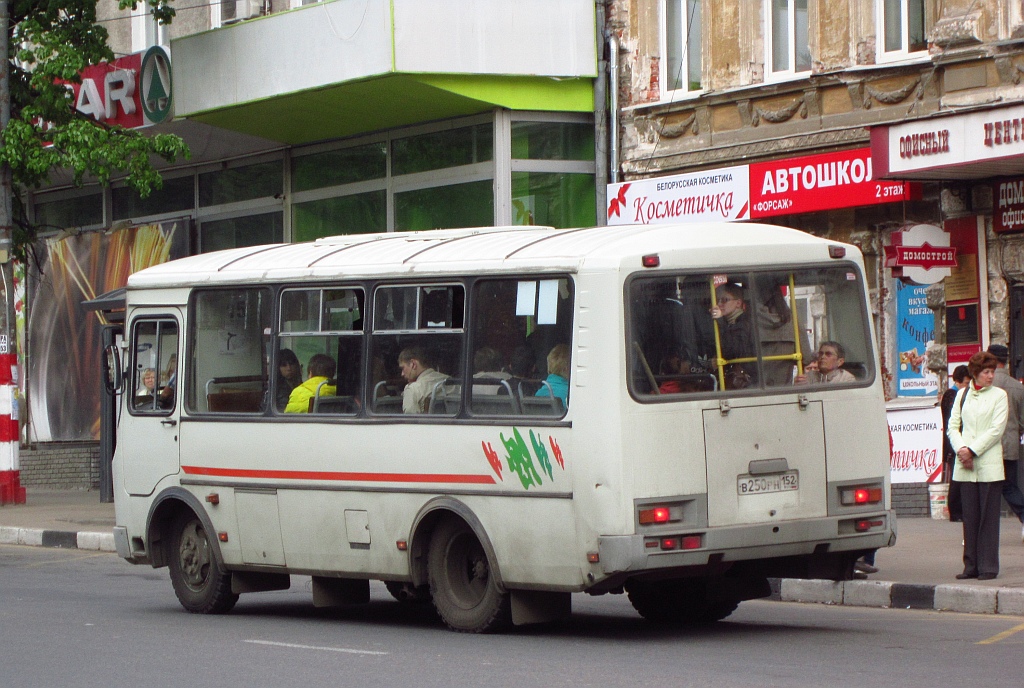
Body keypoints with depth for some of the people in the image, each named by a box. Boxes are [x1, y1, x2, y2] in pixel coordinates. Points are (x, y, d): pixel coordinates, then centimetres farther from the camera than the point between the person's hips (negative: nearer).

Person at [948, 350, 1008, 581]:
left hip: (989, 464, -3)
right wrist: (961, 449, -9)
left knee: (988, 516, -3)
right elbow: (953, 426, 9)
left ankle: (988, 566, -1)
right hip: (965, 466, 3)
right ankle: (971, 565, 8)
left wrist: (972, 450, -11)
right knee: (970, 516, 4)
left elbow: (996, 430, -6)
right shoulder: (962, 395, 12)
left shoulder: (998, 395, 1)